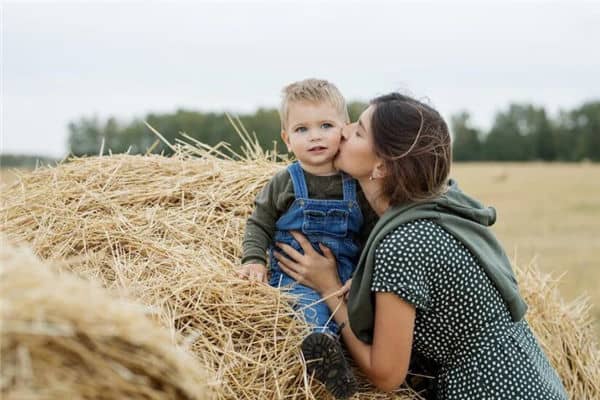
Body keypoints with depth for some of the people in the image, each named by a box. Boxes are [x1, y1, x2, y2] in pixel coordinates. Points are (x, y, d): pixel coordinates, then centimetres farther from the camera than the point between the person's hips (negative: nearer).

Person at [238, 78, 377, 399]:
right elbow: (258, 224, 8)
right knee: (310, 301, -33)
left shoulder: (357, 187, 6)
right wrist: (254, 259, -8)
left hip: (345, 273, 2)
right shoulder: (284, 184, 3)